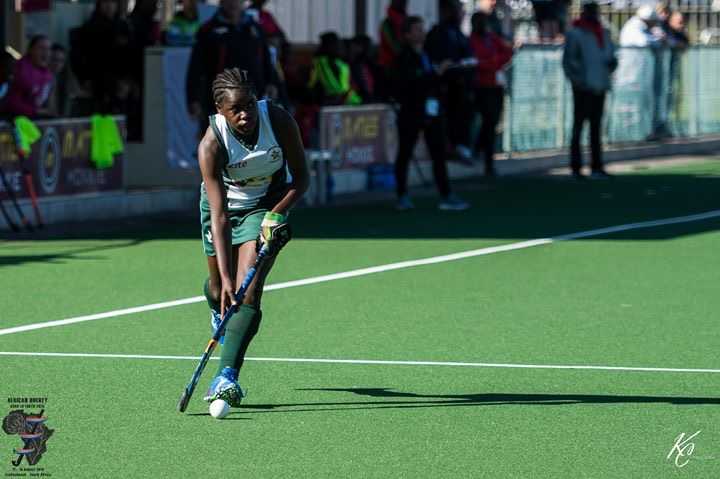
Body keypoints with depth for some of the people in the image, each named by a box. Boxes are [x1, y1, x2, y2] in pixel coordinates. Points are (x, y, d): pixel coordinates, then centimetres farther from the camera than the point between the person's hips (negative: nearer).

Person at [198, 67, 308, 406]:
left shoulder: (279, 121, -27)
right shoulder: (211, 145, -31)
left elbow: (300, 178, -12)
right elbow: (219, 215, -33)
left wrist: (276, 214, -28)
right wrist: (225, 277, -40)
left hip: (269, 204, 0)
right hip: (225, 204, 1)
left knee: (248, 288, -18)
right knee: (219, 289, 16)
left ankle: (227, 377, -26)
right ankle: (219, 311, 56)